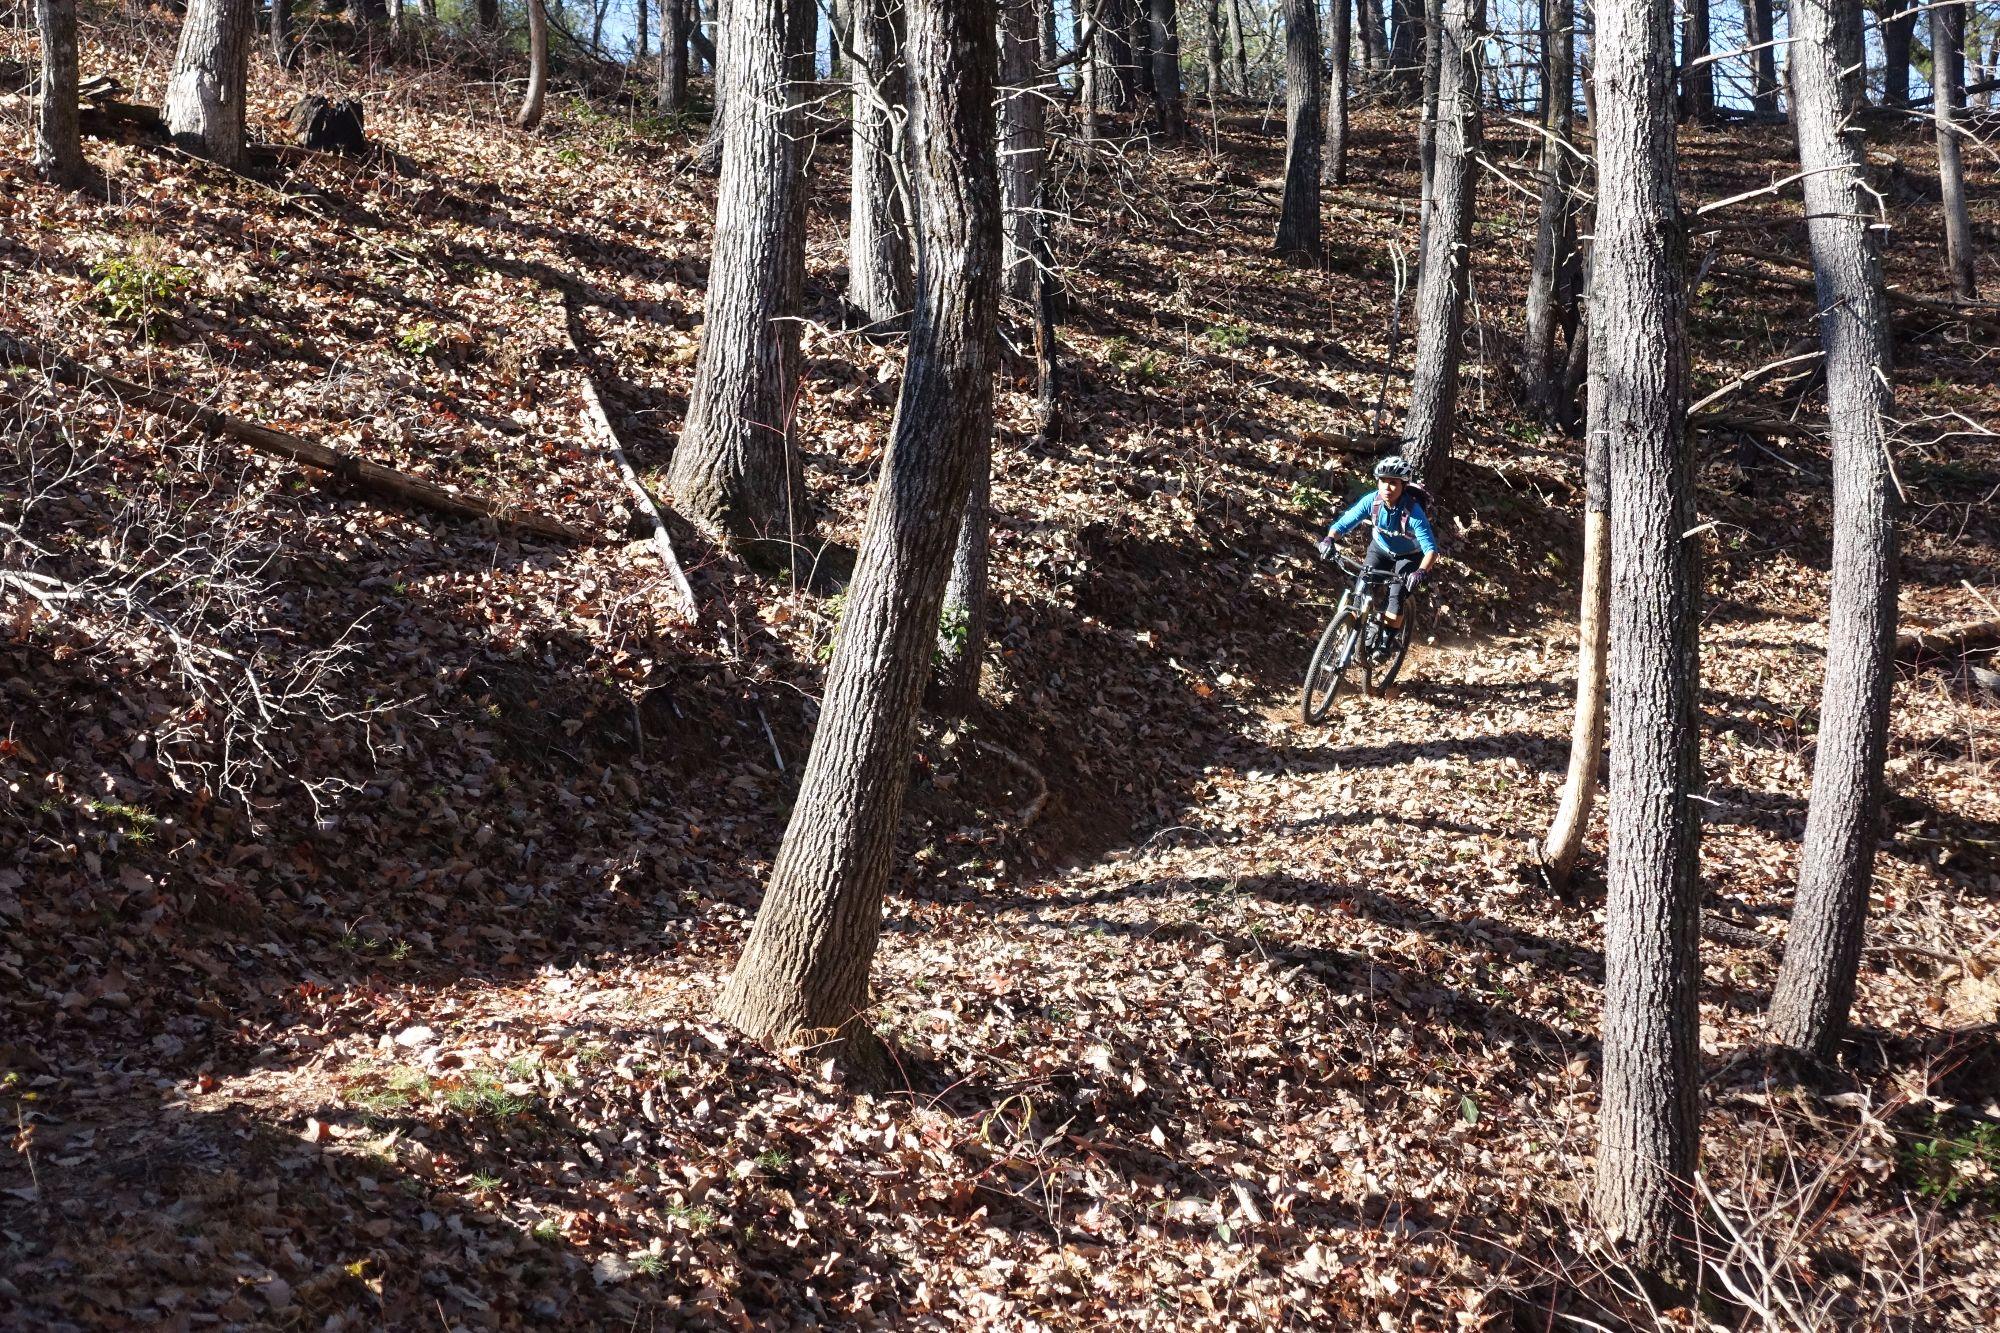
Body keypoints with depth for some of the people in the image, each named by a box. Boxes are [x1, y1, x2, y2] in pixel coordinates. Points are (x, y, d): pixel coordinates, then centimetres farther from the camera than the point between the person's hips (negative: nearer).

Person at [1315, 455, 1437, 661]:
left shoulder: (1413, 511, -36)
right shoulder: (1371, 501, -26)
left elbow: (1431, 549, -40)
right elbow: (1344, 522, -24)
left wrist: (1421, 572, -59)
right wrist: (1329, 539, -46)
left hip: (1408, 556, -3)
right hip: (1380, 549, 3)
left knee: (1396, 598, -19)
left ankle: (1388, 640, 2)